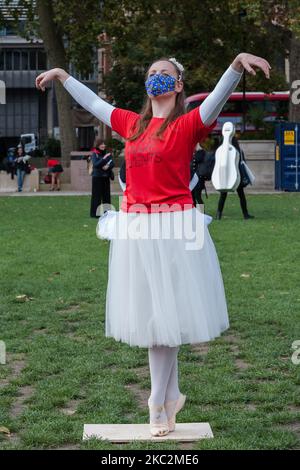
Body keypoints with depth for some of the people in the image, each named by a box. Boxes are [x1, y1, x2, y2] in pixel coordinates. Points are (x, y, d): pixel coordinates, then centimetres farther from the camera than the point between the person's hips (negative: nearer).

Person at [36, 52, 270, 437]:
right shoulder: (132, 124, 12)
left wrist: (238, 64, -39)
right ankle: (171, 395, 22)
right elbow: (93, 102, 25)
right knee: (150, 314, 10)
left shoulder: (187, 125, -4)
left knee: (164, 315, 0)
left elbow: (218, 98, -21)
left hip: (173, 228, -5)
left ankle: (159, 403, 10)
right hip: (134, 229, 5)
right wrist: (61, 75, 34)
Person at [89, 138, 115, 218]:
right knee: (97, 195, -3)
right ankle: (95, 213, 1)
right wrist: (104, 158, -25)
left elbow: (112, 163, 5)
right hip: (97, 177, -4)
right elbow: (95, 164, -17)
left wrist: (108, 166, -16)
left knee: (106, 195, 6)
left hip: (106, 176, 4)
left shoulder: (107, 153, 8)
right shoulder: (94, 154, -5)